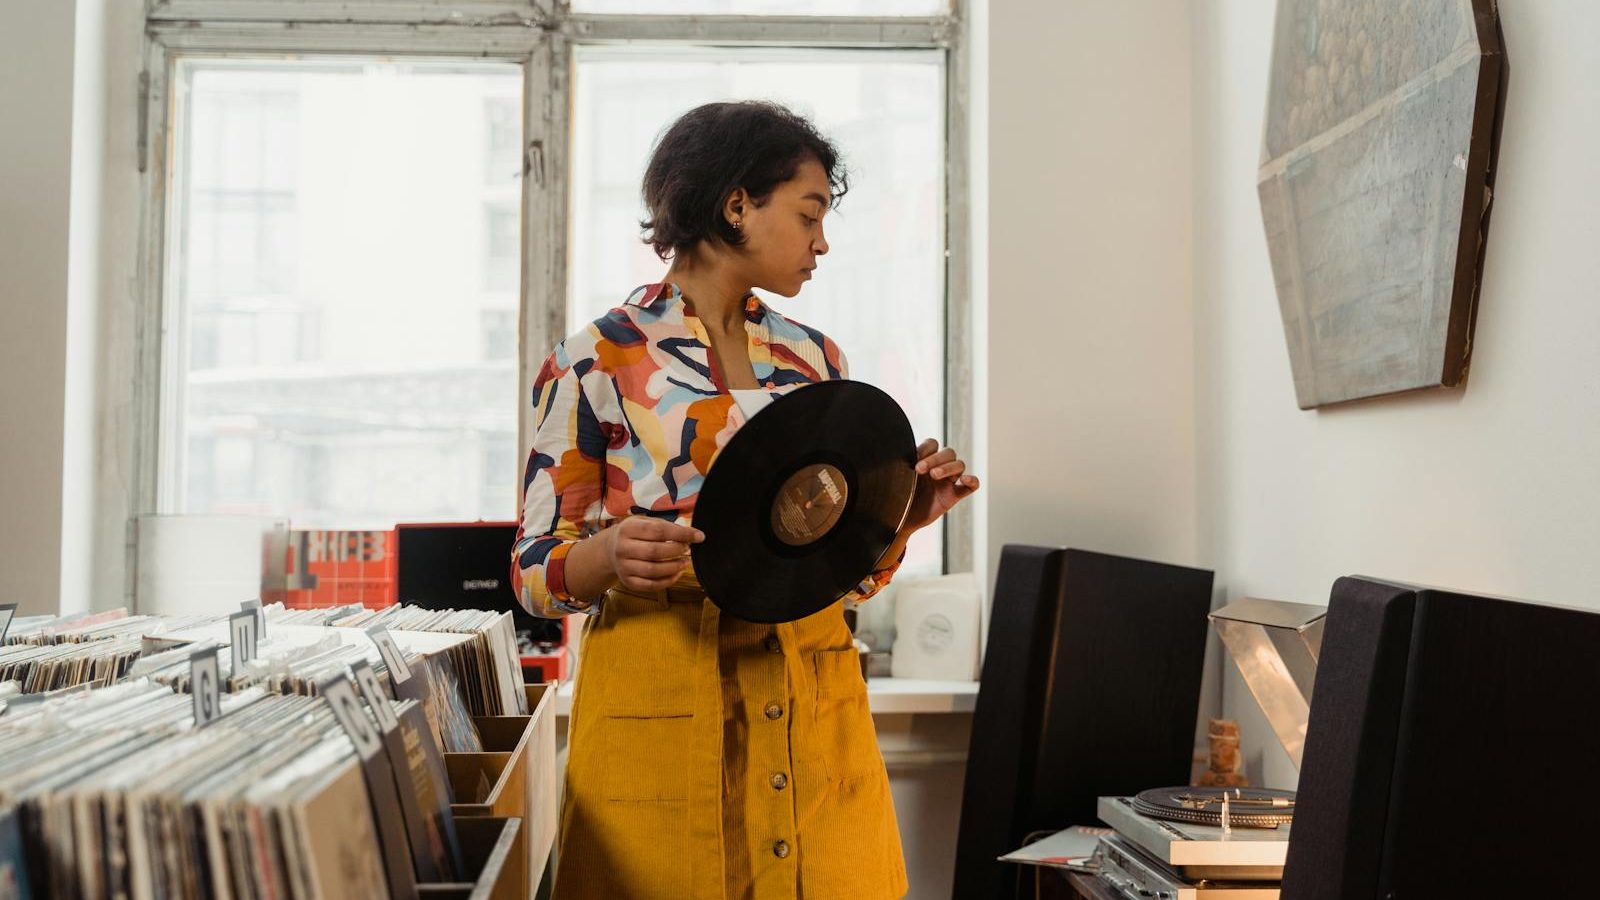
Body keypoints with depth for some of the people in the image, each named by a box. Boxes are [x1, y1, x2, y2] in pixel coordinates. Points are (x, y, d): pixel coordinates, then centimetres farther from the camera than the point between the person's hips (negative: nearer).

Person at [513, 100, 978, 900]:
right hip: (659, 707, -4)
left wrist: (906, 514, -6)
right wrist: (614, 551, -24)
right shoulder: (596, 362, -6)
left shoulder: (814, 359, 9)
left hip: (813, 707, 5)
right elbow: (539, 572, -3)